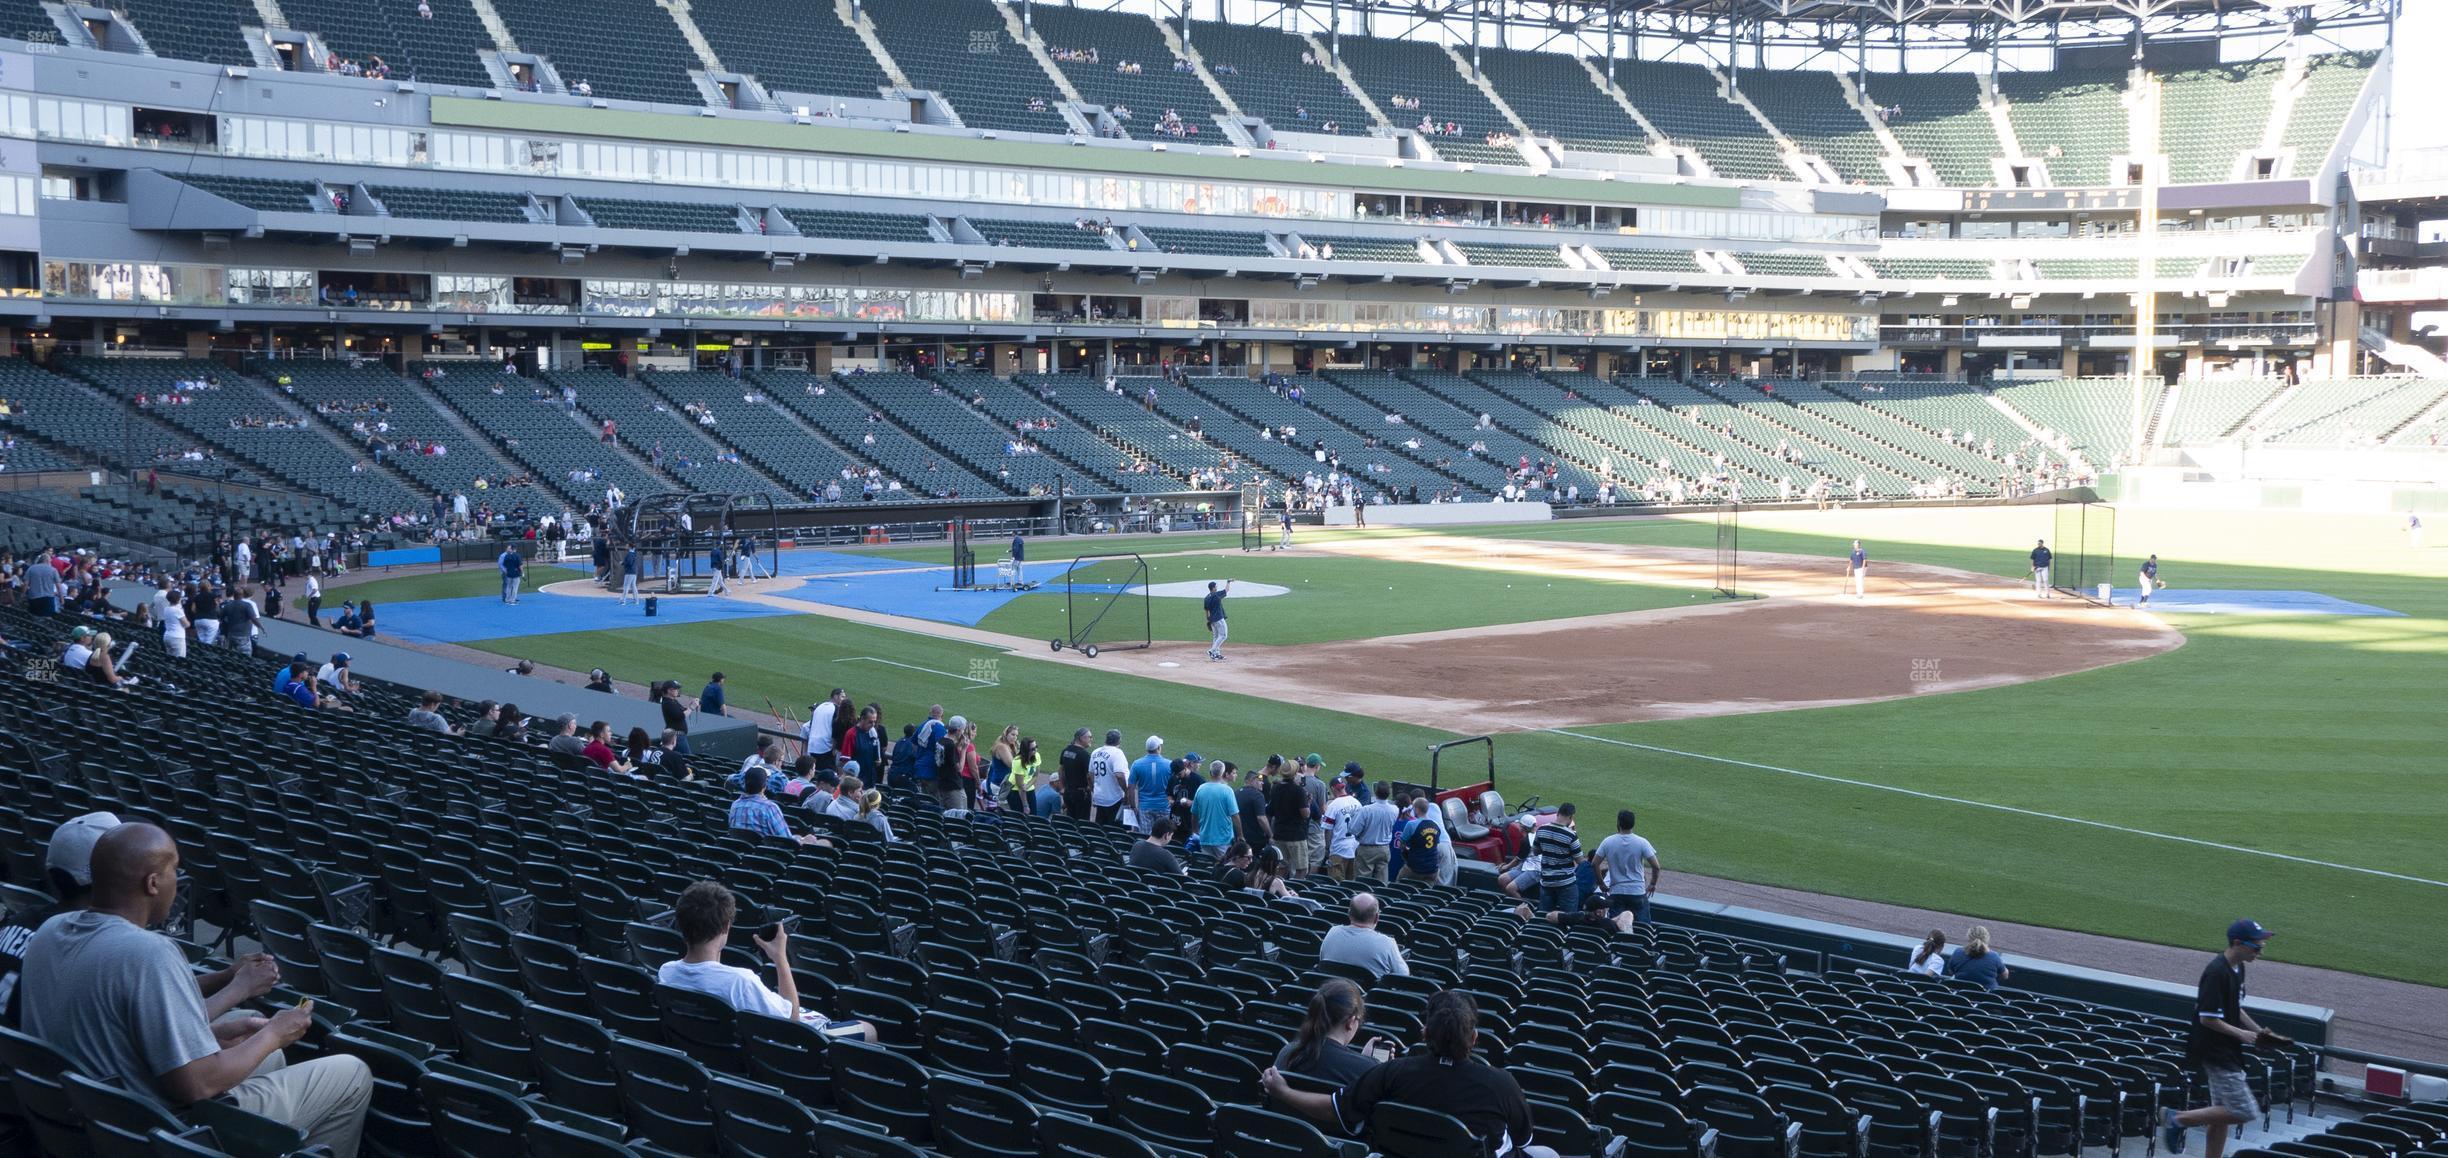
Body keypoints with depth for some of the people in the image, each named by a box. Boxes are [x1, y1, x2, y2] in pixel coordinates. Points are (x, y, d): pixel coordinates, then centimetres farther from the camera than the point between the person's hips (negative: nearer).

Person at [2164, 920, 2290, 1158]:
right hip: (2214, 1052, -10)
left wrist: (2259, 1031, 9)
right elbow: (2207, 1018, -22)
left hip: (2227, 1053, 10)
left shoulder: (2238, 968, 8)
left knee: (2222, 1114, 14)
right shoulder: (2217, 973, -22)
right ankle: (2178, 1119, -4)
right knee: (2244, 1111, -12)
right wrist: (2242, 1034, -17)